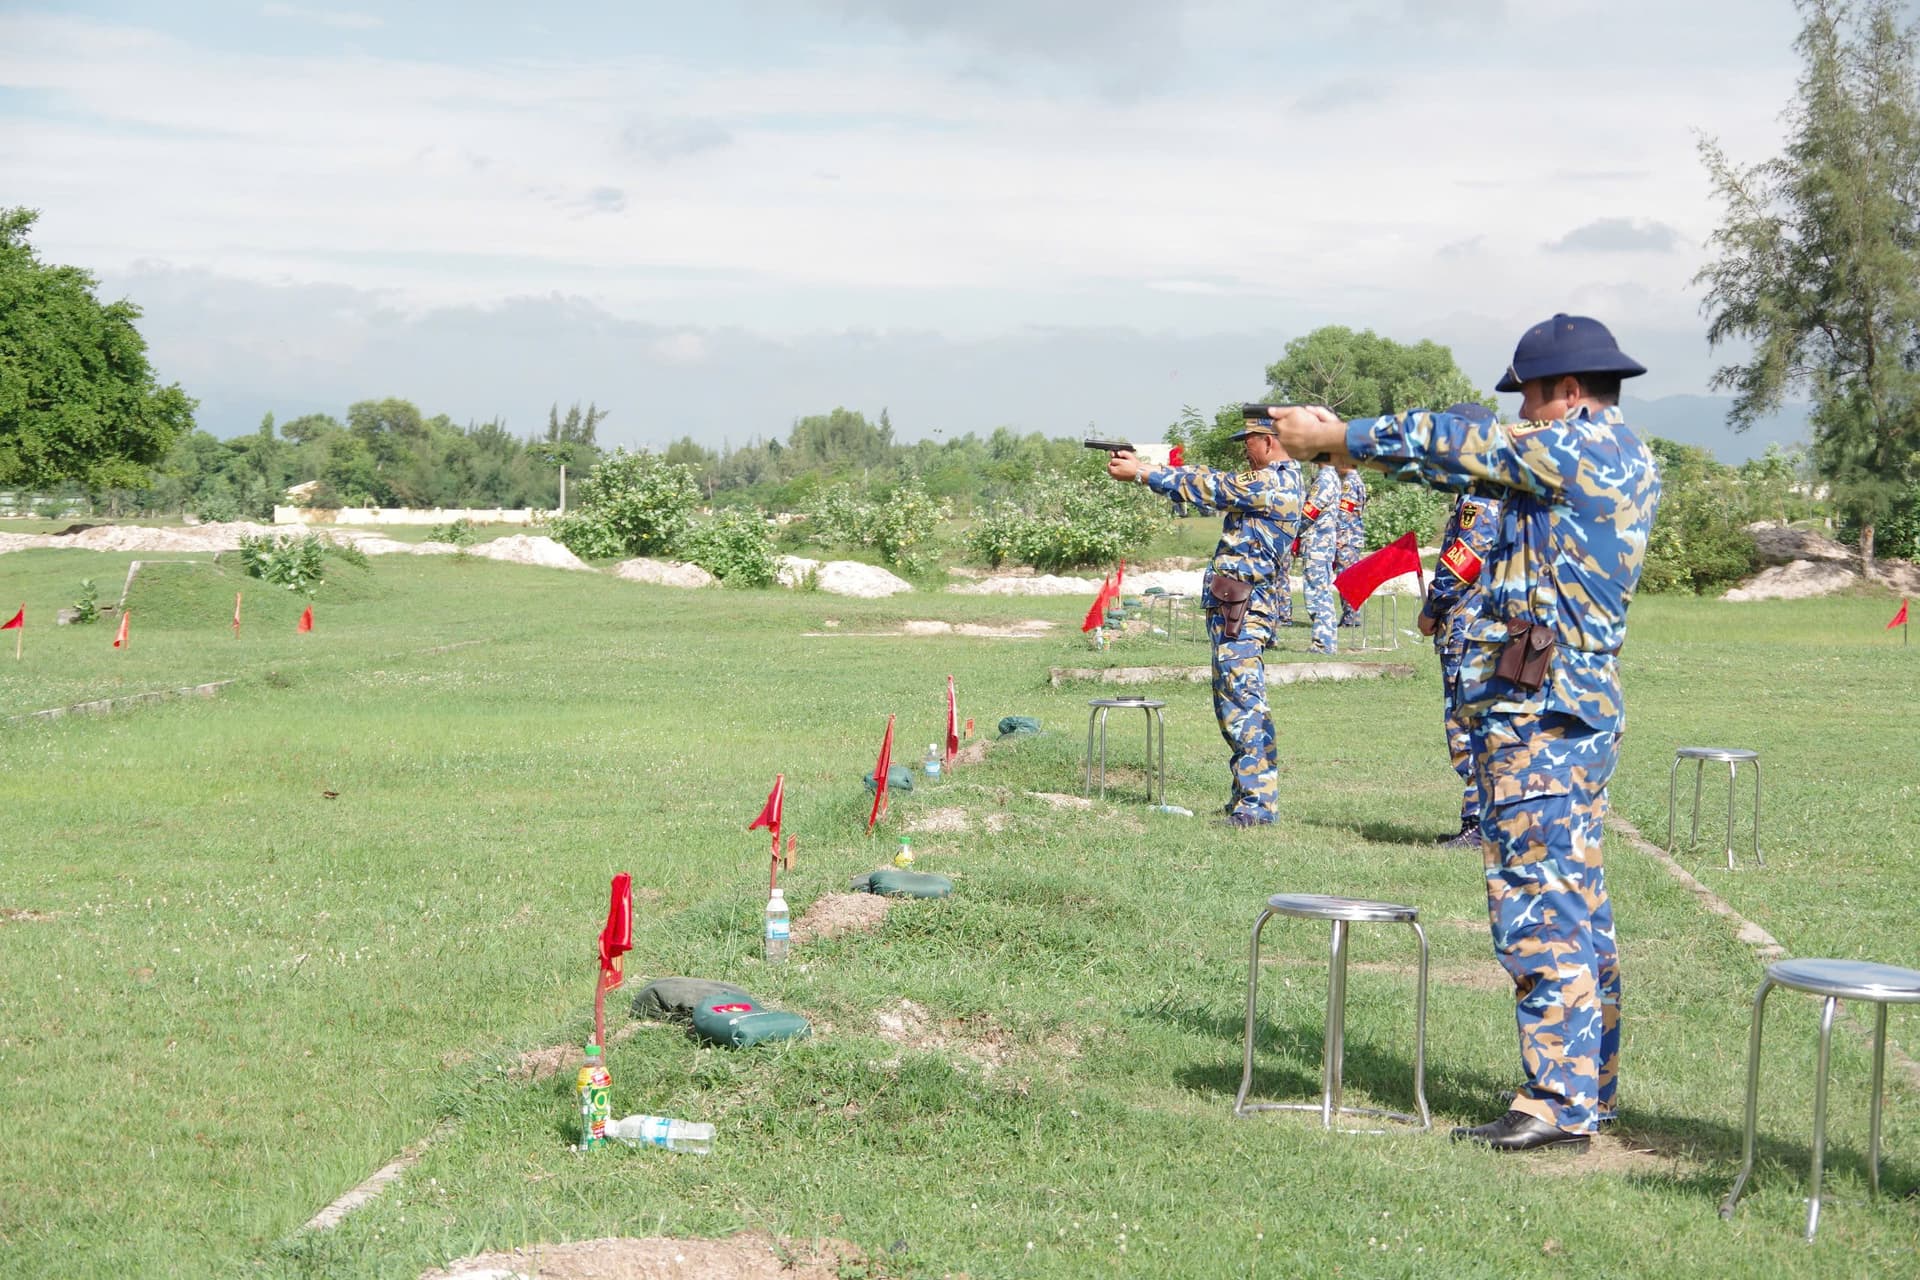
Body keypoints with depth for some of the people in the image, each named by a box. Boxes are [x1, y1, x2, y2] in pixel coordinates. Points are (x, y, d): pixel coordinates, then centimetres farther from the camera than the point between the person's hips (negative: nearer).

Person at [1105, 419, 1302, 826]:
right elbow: (1212, 481, 19)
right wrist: (1141, 465, 13)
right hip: (1230, 604, 11)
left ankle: (1258, 803, -11)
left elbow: (1208, 486, -14)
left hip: (1243, 605, -11)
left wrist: (1140, 472, -7)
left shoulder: (1273, 483, -14)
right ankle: (1248, 793, 20)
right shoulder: (1272, 480, 18)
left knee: (1244, 700, -11)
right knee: (1234, 700, 15)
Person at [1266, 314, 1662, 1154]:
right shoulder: (1623, 457, 17)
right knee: (1573, 898, 15)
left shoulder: (1573, 449, -12)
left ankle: (1557, 1102, -6)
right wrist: (1346, 439, 15)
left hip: (1539, 710, -10)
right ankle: (1588, 1085, 22)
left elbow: (1454, 448, -7)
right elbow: (1482, 462, 18)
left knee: (1538, 902, -8)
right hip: (1583, 705, 10)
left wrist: (1334, 439, 5)